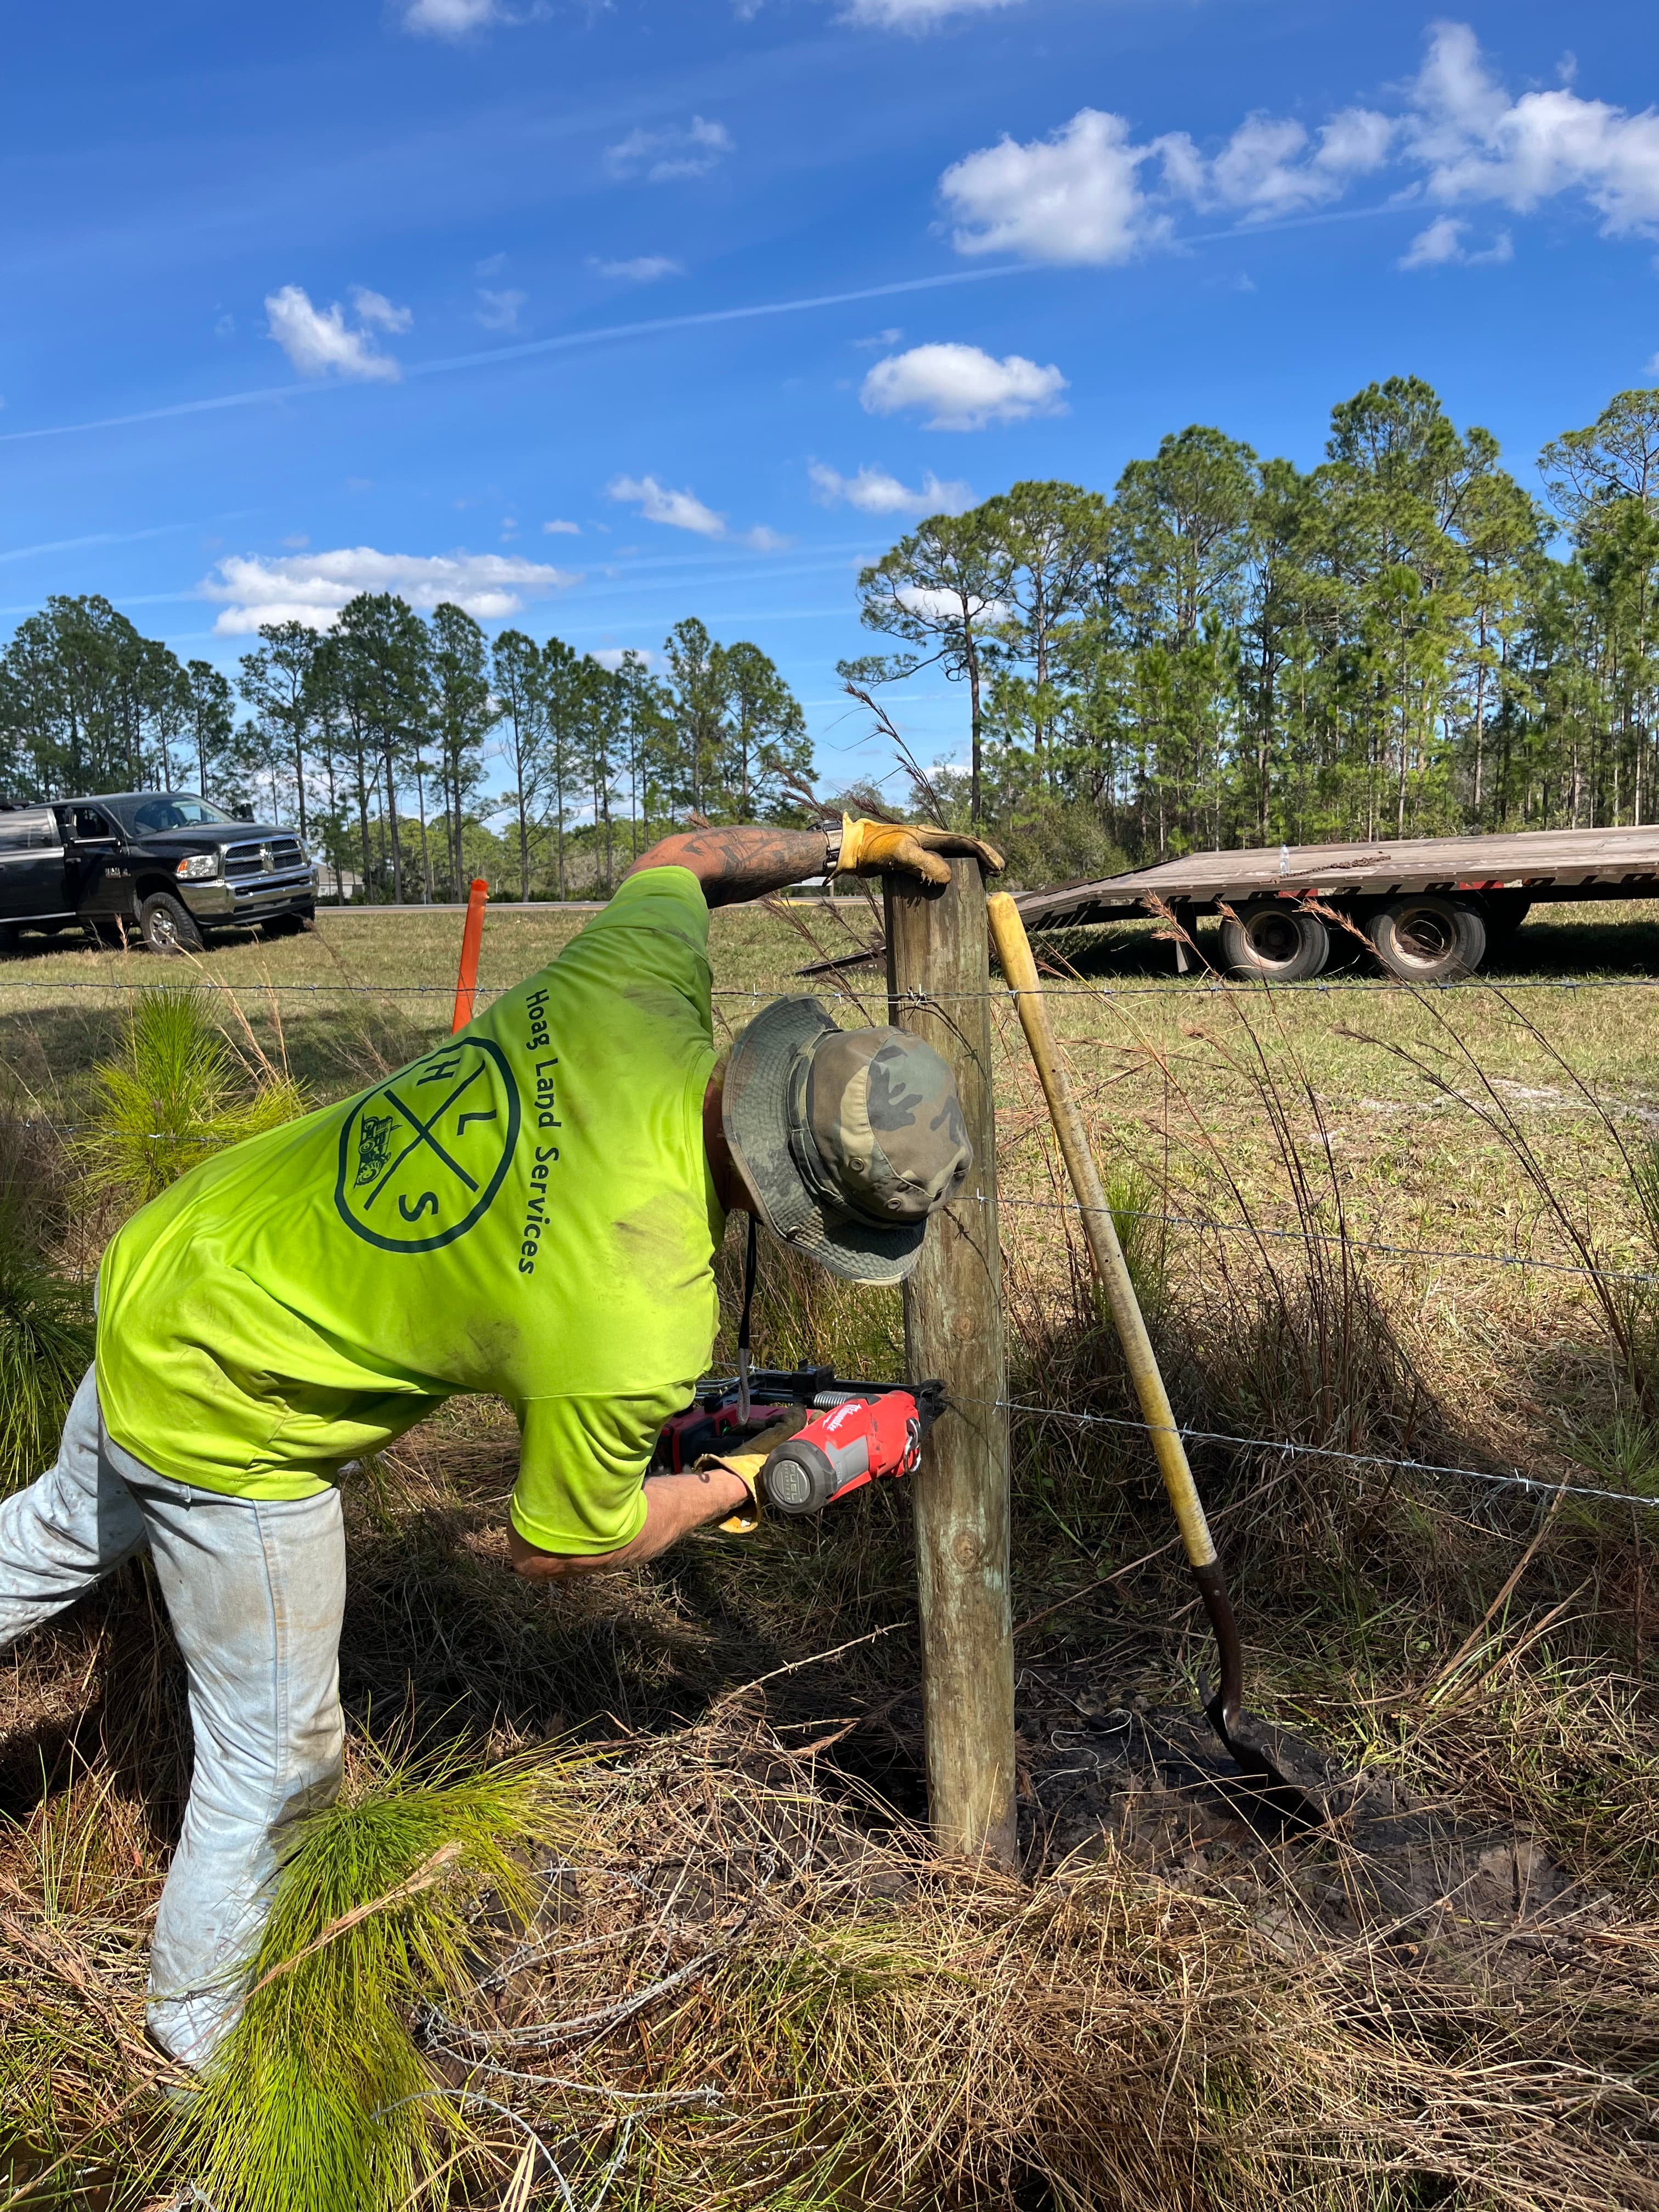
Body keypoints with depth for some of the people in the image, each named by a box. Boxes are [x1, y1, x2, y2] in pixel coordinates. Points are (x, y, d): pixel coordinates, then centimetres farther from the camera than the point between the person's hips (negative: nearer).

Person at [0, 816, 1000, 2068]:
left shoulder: (633, 985, -20)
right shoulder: (642, 1335, -35)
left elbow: (680, 858, 5)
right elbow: (555, 1548, -15)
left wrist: (850, 840, 7)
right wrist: (745, 1486, -4)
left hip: (166, 1259, 8)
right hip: (225, 1432, -7)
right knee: (278, 1760, 17)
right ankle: (208, 2029, 45)